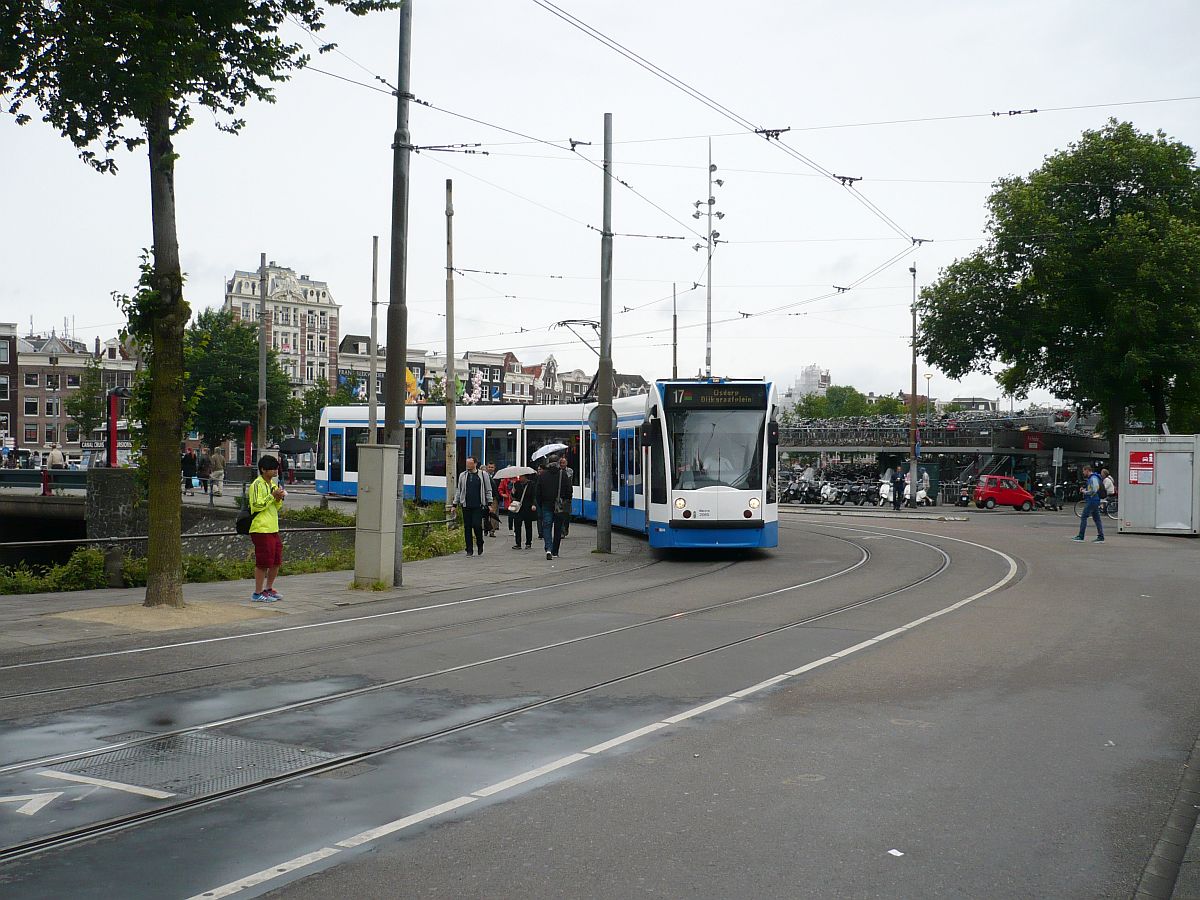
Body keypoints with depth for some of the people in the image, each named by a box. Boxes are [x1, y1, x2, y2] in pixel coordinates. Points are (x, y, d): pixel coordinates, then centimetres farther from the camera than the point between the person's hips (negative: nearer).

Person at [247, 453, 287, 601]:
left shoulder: (273, 484, 16)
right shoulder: (257, 485, -11)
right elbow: (257, 506, -18)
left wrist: (279, 499, 1)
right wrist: (272, 496, -19)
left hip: (273, 528, 9)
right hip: (261, 529, -9)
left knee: (276, 561, 12)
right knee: (263, 562, -5)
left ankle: (268, 589, 25)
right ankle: (258, 593, 4)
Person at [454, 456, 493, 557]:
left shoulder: (483, 475, 5)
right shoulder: (462, 476, 12)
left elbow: (488, 490, 8)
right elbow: (459, 491, 16)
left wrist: (489, 504, 2)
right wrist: (455, 504, 11)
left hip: (478, 506, -3)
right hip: (466, 506, 3)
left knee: (477, 525, -11)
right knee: (467, 527, 2)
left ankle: (480, 545, 12)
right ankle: (469, 550, 8)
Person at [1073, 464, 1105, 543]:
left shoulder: (1093, 478, -15)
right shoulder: (1091, 478, 18)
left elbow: (1094, 490, -22)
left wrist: (1085, 492, -10)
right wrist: (1085, 489, 12)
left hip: (1092, 500, -11)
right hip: (1095, 501, 11)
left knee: (1083, 517, -8)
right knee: (1097, 518, 9)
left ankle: (1080, 537, -8)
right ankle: (1101, 537, 10)